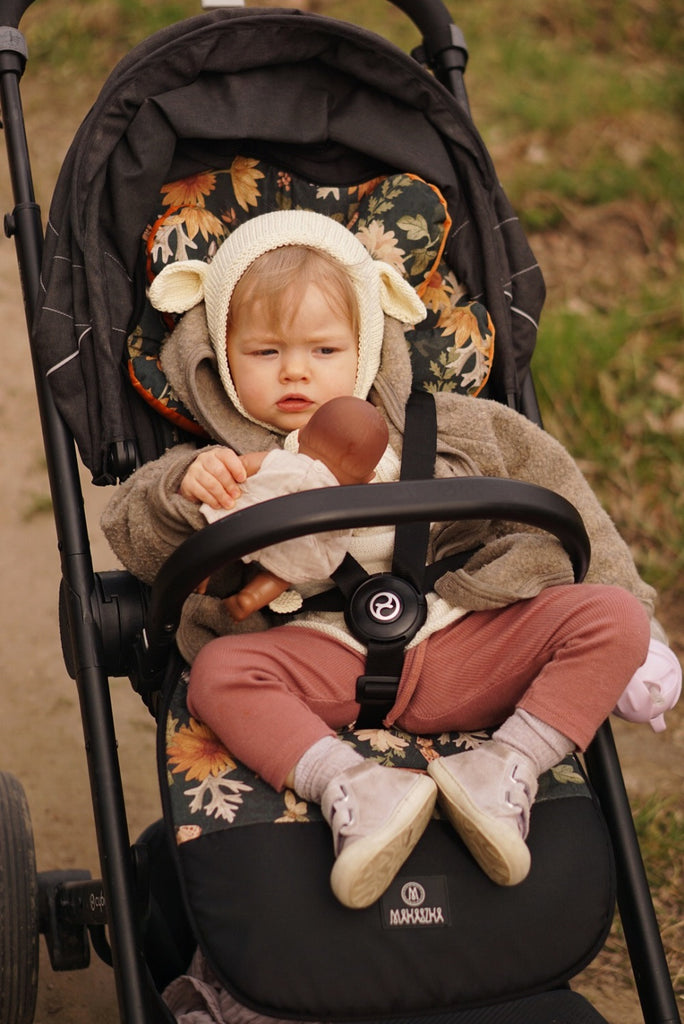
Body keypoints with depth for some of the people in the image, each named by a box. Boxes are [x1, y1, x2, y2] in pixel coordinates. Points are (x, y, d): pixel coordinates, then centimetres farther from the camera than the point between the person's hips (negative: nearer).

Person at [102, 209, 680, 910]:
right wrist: (181, 487, -16)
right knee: (219, 674, -29)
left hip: (461, 638, 2)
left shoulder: (445, 431, 16)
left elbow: (549, 487, 19)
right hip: (323, 661, -1)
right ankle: (349, 787, -42)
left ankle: (507, 768, -24)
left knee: (613, 618, -15)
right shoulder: (229, 465, 14)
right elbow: (133, 540, 6)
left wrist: (619, 608, 12)